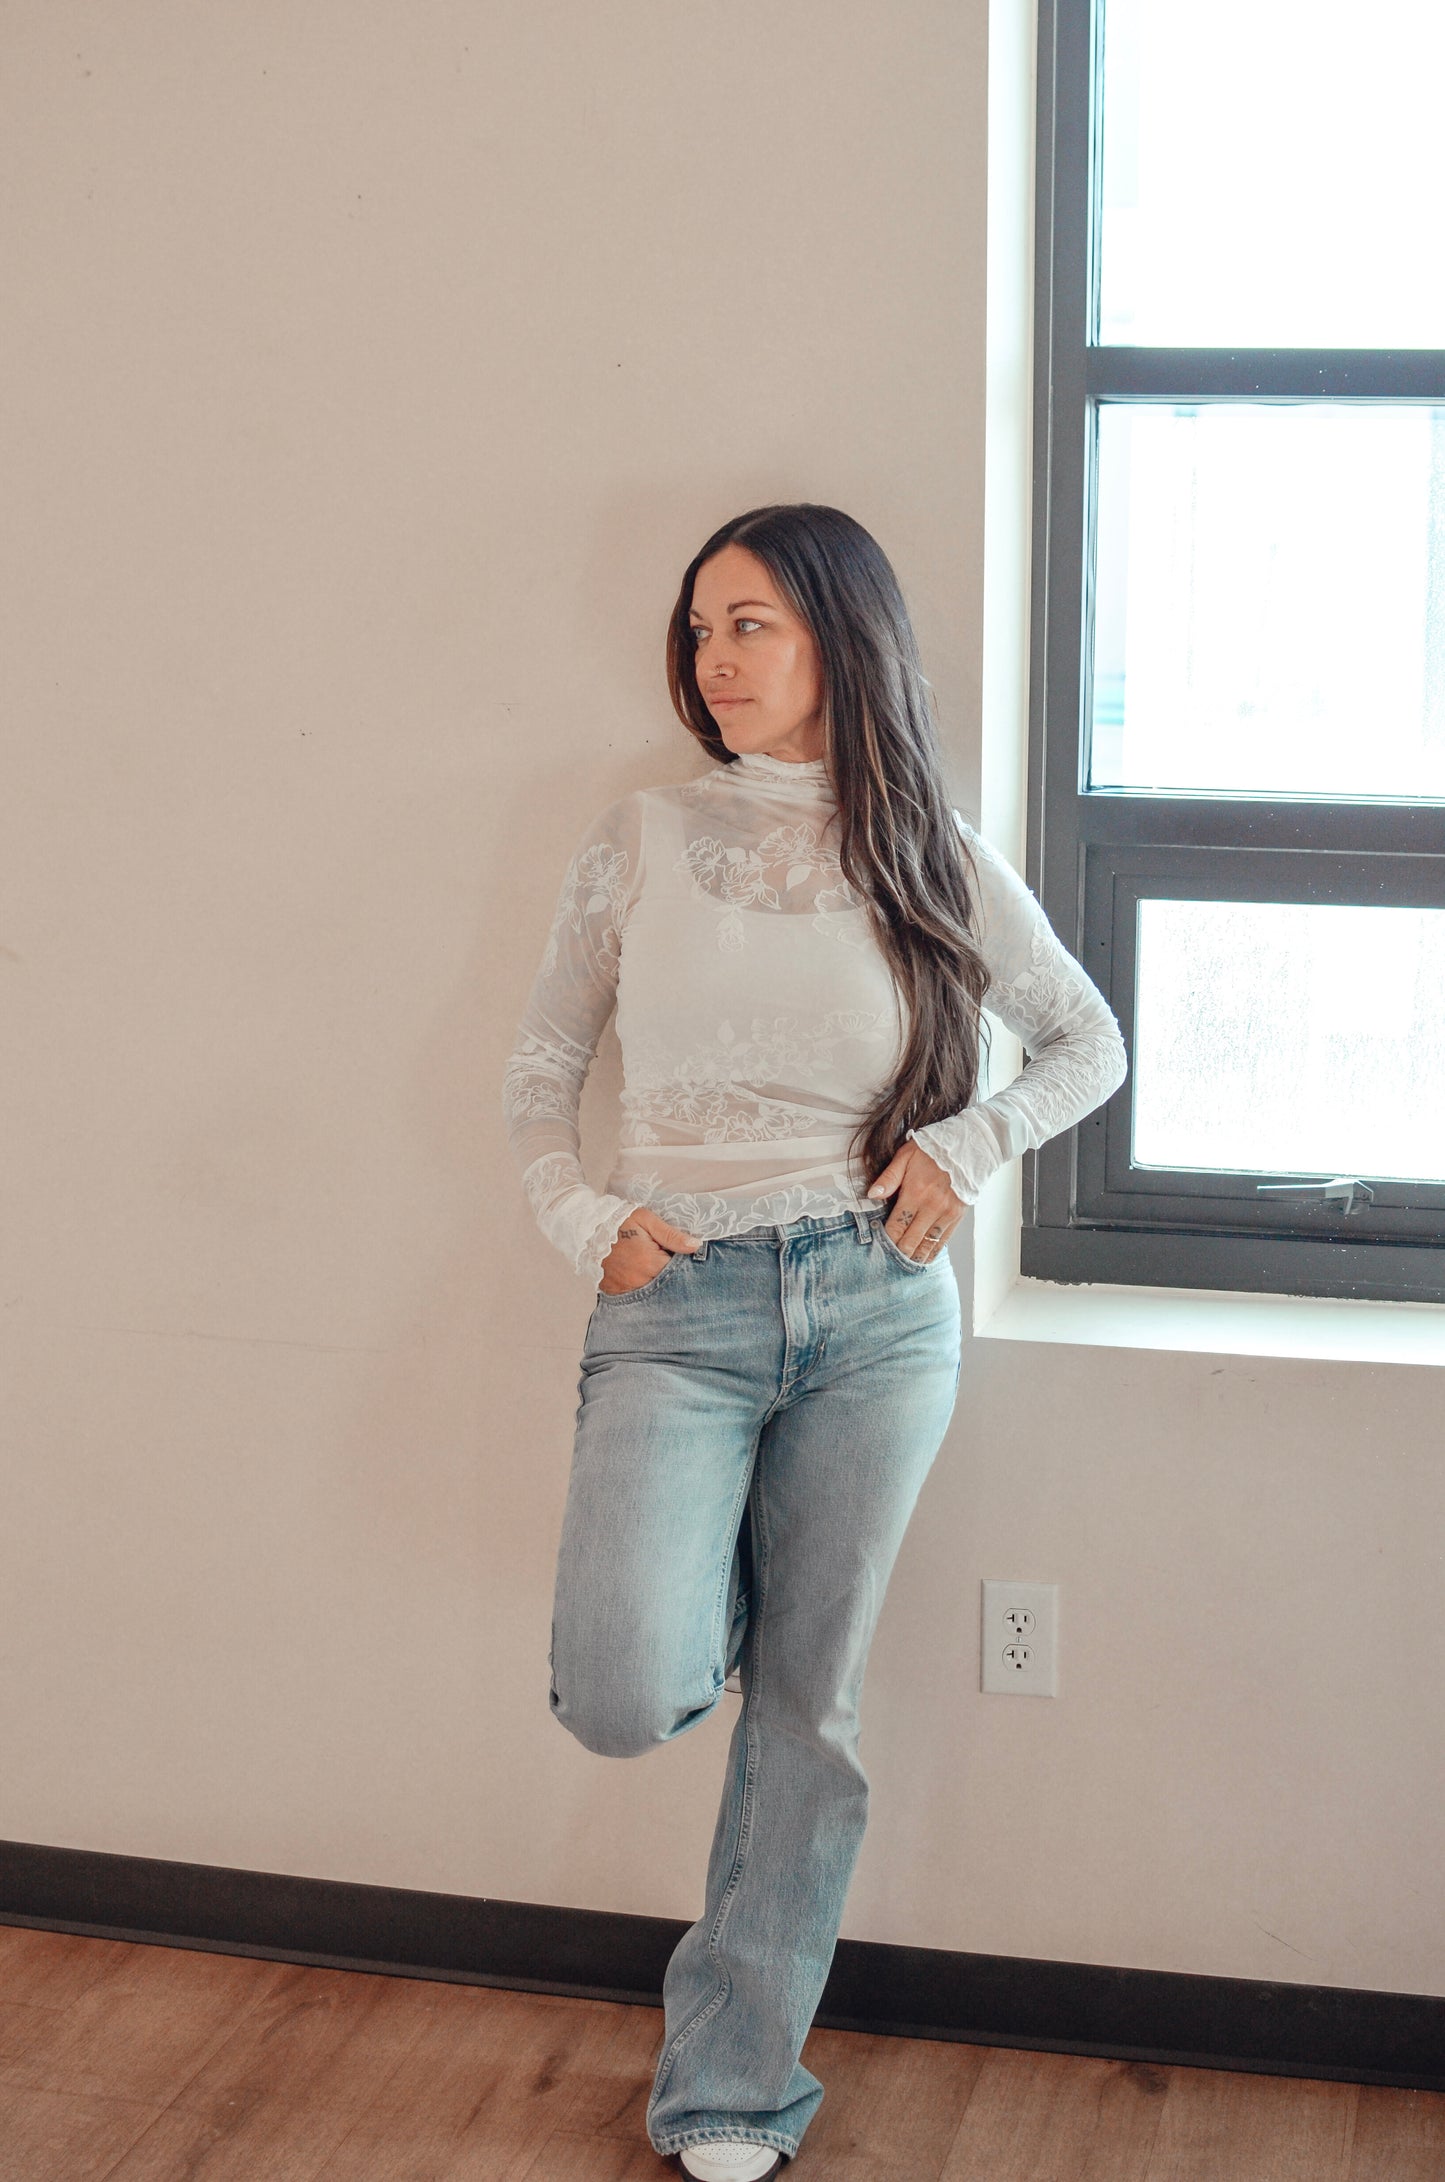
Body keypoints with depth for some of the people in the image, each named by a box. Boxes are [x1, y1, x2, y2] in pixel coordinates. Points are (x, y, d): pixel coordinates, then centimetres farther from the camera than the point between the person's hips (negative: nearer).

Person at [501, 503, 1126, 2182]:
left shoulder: (932, 858, 5)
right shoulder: (637, 841, 5)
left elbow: (1089, 1042, 16)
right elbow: (540, 1071, 11)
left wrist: (968, 1143, -1)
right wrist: (582, 1220, -6)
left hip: (874, 1306, 1)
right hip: (677, 1306, 0)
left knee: (807, 1708, 6)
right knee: (623, 1700, -18)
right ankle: (697, 1589, 20)